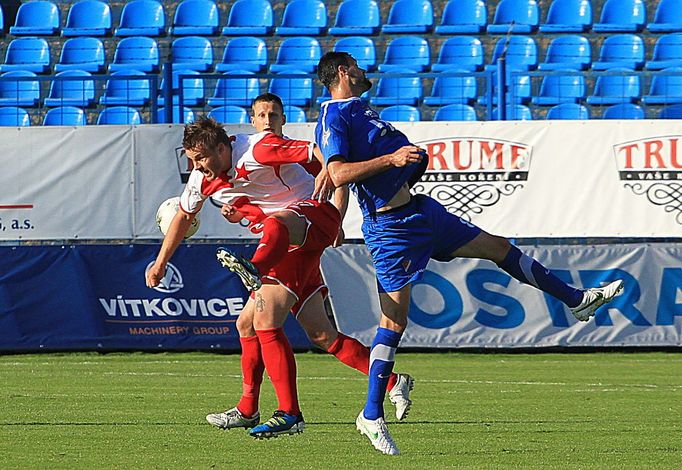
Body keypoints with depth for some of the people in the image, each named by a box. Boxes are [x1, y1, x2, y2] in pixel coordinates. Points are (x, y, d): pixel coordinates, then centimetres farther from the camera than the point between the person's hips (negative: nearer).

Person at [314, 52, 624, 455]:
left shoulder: (358, 110, 16)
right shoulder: (333, 119, -13)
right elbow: (339, 173, -25)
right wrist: (391, 158, -29)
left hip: (420, 210, 10)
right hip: (391, 225, -10)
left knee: (498, 247, 17)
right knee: (395, 319, -10)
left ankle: (577, 300, 31)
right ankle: (372, 415, -4)